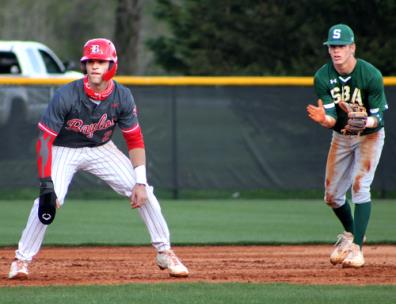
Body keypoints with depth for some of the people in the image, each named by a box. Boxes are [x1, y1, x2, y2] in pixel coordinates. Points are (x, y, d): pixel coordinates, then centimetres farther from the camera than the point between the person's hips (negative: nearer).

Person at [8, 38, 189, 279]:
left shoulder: (122, 97, -18)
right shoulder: (66, 96, -28)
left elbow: (135, 140, -8)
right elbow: (45, 139, -25)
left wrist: (140, 183, -18)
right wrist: (46, 185, -33)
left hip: (102, 149, 3)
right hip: (64, 151, -3)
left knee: (144, 194, -10)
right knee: (50, 200, -27)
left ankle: (165, 253, 5)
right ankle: (22, 259, -12)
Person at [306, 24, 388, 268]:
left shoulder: (371, 75, -25)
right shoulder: (323, 77, -15)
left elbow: (378, 117, -23)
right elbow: (331, 117, -19)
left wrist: (365, 122, -45)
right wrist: (324, 119, -43)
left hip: (370, 136, -4)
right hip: (341, 137, 4)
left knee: (360, 184, -22)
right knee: (332, 195, 8)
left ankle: (356, 247, -22)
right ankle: (351, 233, 37)